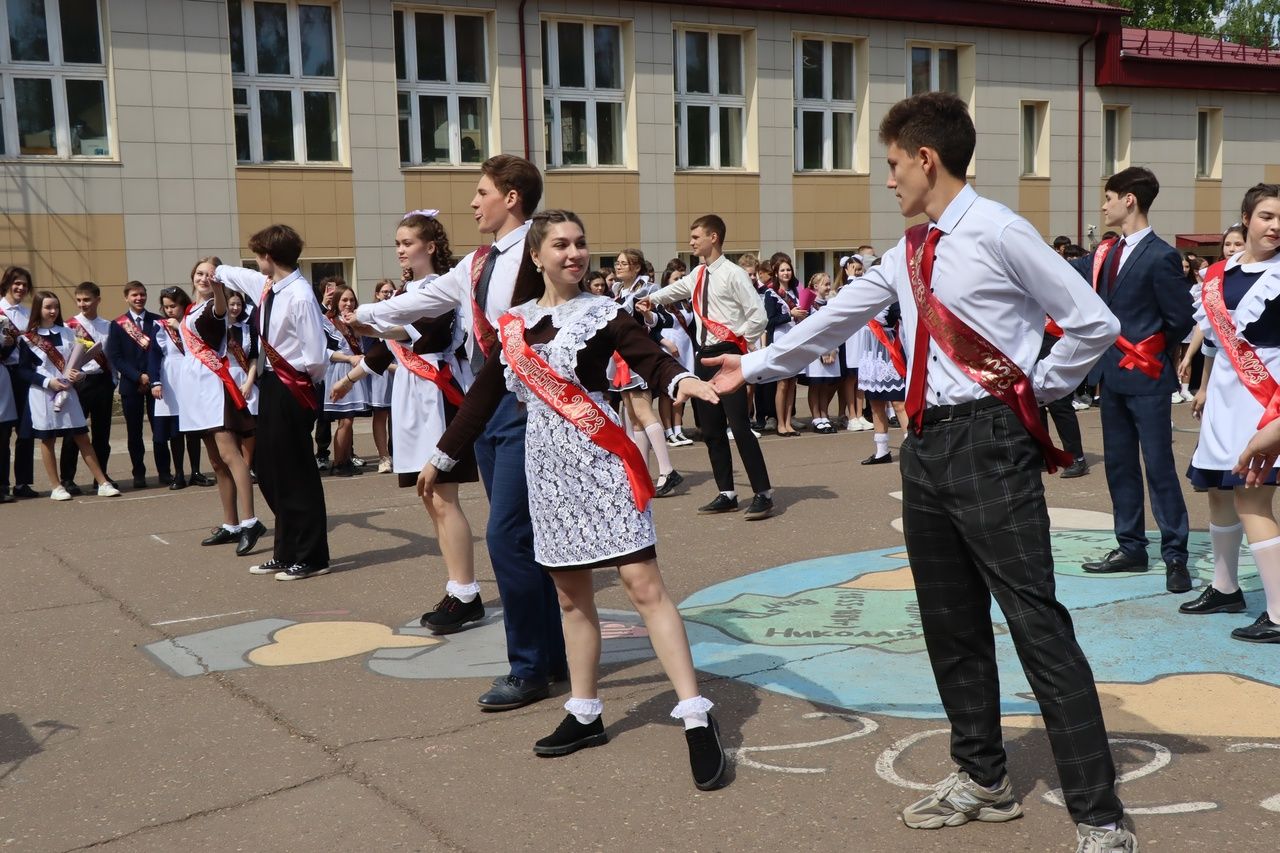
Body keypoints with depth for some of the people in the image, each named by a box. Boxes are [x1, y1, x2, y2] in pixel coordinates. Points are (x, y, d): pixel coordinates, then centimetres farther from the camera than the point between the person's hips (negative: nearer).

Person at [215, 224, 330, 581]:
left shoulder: (300, 296, -21)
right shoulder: (266, 285, 6)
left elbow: (316, 358, -23)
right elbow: (238, 276, 31)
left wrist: (304, 382, -4)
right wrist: (217, 270, 49)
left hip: (292, 390, -9)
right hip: (271, 384, 9)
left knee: (295, 474, -1)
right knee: (270, 471, 14)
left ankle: (310, 558, 11)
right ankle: (286, 553, 26)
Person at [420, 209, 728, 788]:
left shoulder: (601, 312, -3)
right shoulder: (512, 324, 9)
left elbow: (650, 360, -15)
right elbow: (484, 395, 17)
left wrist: (682, 380, -38)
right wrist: (441, 456, 23)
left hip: (600, 463, -4)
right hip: (548, 468, 5)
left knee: (643, 584, -10)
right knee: (571, 595, 11)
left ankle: (697, 720, -8)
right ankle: (585, 715, 24)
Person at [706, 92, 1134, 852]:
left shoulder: (996, 232, -10)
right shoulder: (910, 252, 14)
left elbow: (1095, 323, -8)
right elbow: (837, 318, 22)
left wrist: (1037, 386, -3)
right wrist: (754, 366, 26)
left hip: (989, 440, -8)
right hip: (928, 442, 8)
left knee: (1037, 625, -7)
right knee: (950, 624, 14)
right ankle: (983, 782, 29)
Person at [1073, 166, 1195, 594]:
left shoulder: (1161, 257, -13)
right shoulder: (1105, 254, 9)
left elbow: (1180, 320, -10)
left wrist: (1147, 351, 1)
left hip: (1146, 378, -8)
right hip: (1112, 376, 8)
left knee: (1159, 467, -3)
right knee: (1119, 465, 12)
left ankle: (1174, 556, 4)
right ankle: (1131, 548, 21)